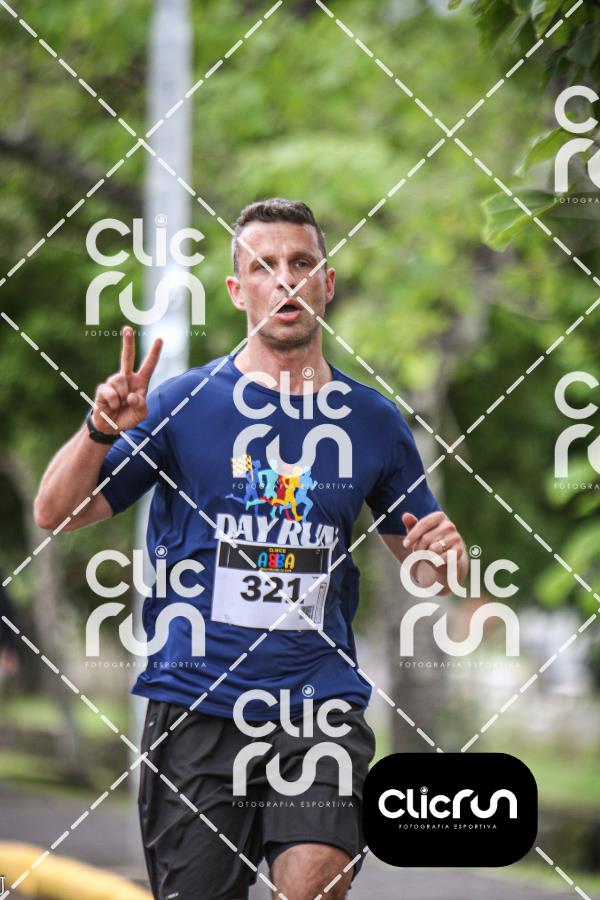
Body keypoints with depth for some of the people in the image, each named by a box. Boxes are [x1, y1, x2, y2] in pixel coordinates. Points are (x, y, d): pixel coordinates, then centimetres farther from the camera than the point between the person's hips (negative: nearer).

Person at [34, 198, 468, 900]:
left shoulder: (372, 420, 10)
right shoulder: (182, 402, 3)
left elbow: (427, 567, 20)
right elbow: (56, 513, 1)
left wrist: (444, 556, -4)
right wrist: (100, 432, -18)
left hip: (322, 707, 1)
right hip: (195, 705, 0)